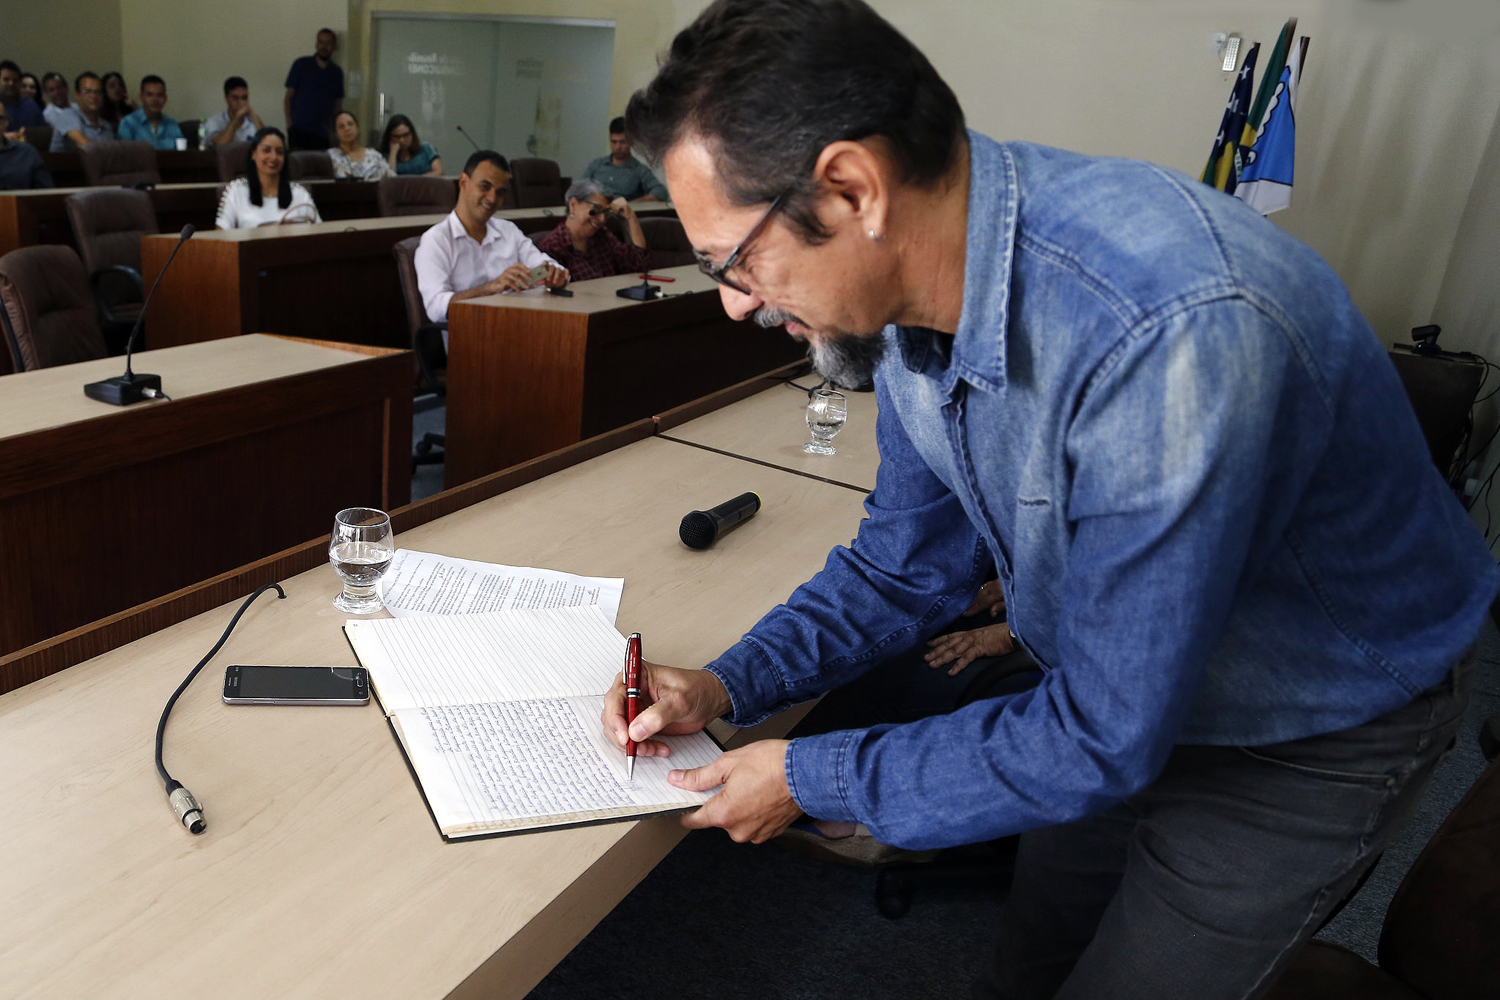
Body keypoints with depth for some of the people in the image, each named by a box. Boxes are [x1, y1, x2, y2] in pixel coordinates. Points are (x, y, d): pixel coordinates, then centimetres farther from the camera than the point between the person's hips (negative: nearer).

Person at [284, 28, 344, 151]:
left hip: (323, 133, 2)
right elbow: (288, 97, 4)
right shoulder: (301, 65, 4)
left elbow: (338, 104, 15)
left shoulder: (337, 72, 12)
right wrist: (289, 124, -6)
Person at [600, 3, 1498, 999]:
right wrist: (729, 686, -11)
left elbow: (1105, 737, -32)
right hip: (1109, 680, 7)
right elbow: (906, 565, 0)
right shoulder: (917, 286, -14)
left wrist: (812, 779, -23)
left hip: (1314, 726, -6)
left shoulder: (1167, 332, -41)